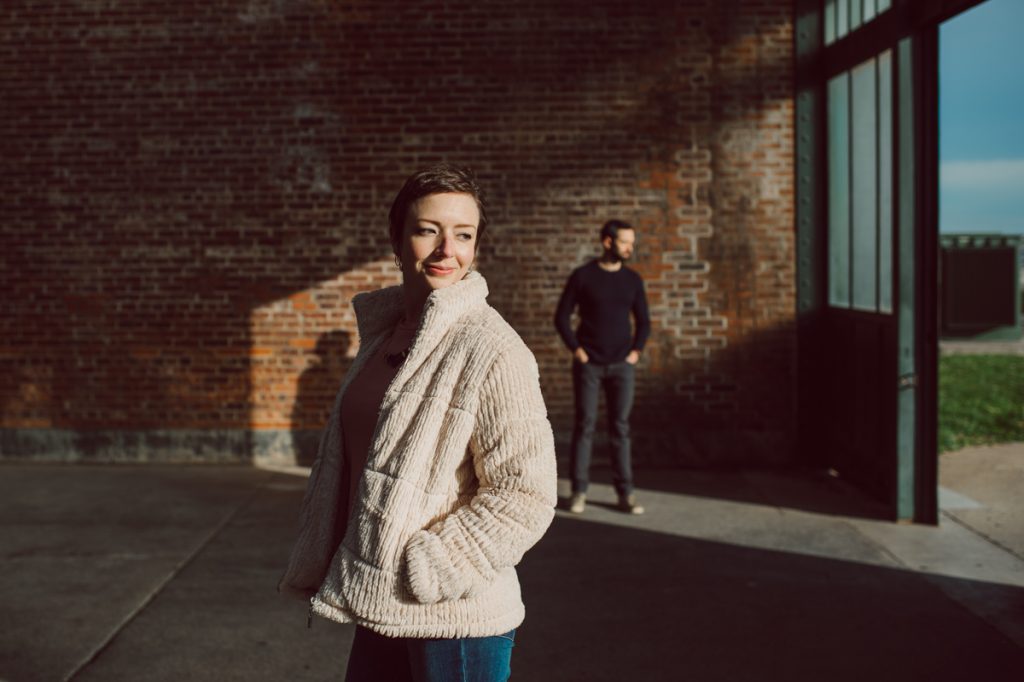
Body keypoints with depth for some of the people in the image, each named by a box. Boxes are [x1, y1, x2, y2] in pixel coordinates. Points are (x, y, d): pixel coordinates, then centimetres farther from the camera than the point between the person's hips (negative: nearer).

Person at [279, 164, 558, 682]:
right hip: (380, 610, 7)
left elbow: (525, 494, -21)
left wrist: (421, 572, -19)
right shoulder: (384, 334, 7)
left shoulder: (490, 352, -17)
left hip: (455, 622, -7)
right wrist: (324, 566, 12)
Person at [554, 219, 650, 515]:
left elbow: (643, 321, 15)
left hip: (622, 365, 2)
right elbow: (562, 317, 1)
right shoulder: (582, 276, -2)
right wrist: (576, 350, -6)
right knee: (584, 425, -1)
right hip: (588, 365, -2)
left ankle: (625, 494, 5)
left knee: (620, 427, 2)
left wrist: (636, 351, 3)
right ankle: (578, 491, 7)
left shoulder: (632, 279, 7)